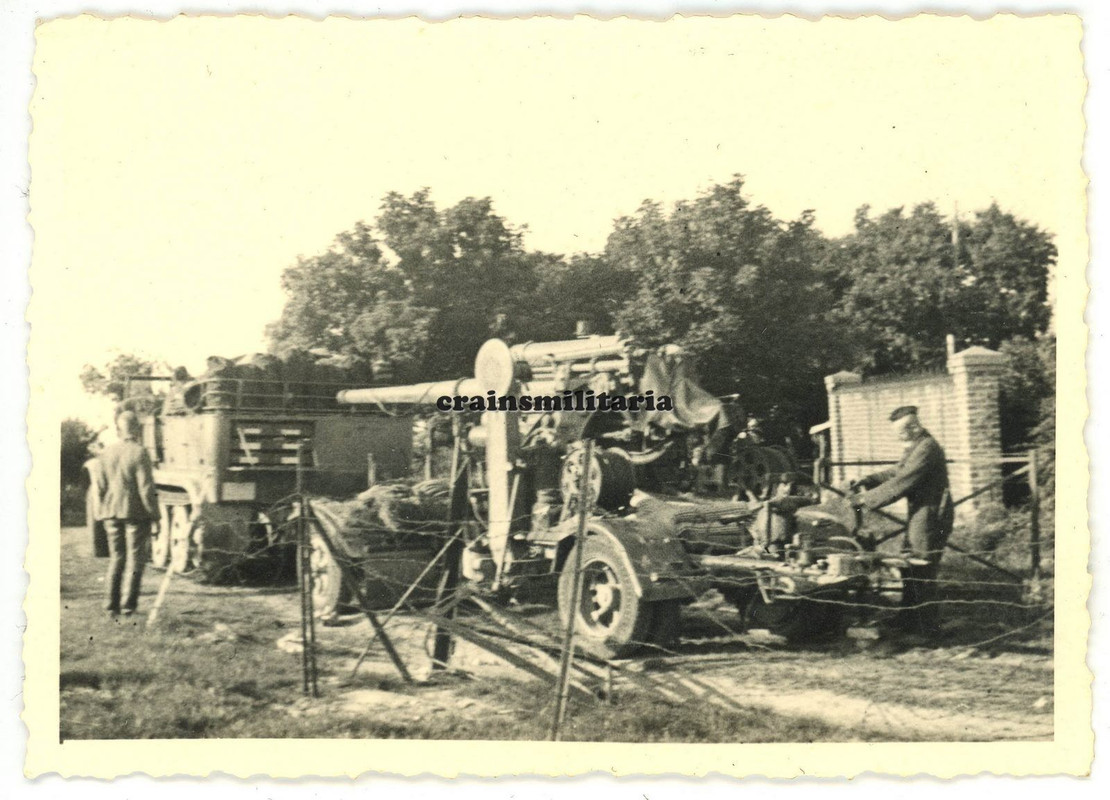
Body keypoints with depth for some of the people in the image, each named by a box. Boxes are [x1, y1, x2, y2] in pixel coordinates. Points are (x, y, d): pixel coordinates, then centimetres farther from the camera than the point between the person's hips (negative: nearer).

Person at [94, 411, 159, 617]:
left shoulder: (107, 453, 1)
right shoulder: (139, 454, -14)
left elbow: (100, 486, 6)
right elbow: (146, 489, -15)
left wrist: (101, 513, 16)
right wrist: (154, 516, -7)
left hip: (112, 512, 5)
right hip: (136, 513, -4)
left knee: (116, 558, 14)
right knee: (135, 558, 5)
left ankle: (112, 604, 13)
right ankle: (128, 604, 4)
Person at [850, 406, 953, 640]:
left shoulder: (926, 449, -21)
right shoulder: (916, 447, 14)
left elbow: (900, 484, -24)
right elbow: (896, 473, 19)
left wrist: (866, 499, -20)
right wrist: (867, 481, 6)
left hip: (929, 516, -11)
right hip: (919, 514, 11)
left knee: (921, 575, -2)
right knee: (910, 569, 18)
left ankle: (927, 629, 8)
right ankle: (911, 621, 30)